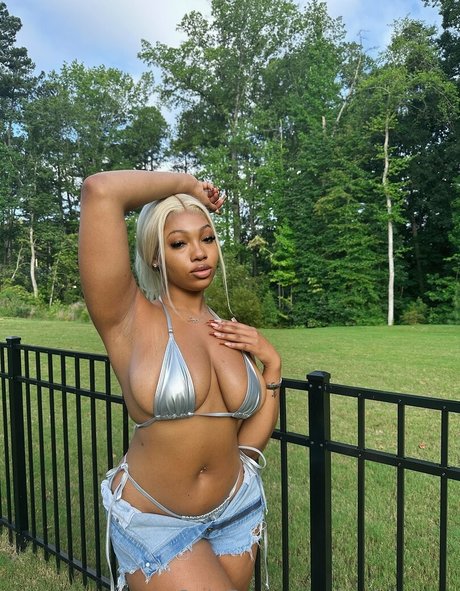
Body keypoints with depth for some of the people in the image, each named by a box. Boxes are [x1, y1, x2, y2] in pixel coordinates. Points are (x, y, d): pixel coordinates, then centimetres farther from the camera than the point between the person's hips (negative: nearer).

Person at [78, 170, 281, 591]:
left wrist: (272, 363, -6)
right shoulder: (128, 319, -15)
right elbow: (100, 190, -28)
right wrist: (186, 184, -13)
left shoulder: (231, 334, 0)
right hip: (155, 521, -4)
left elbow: (251, 440, 4)